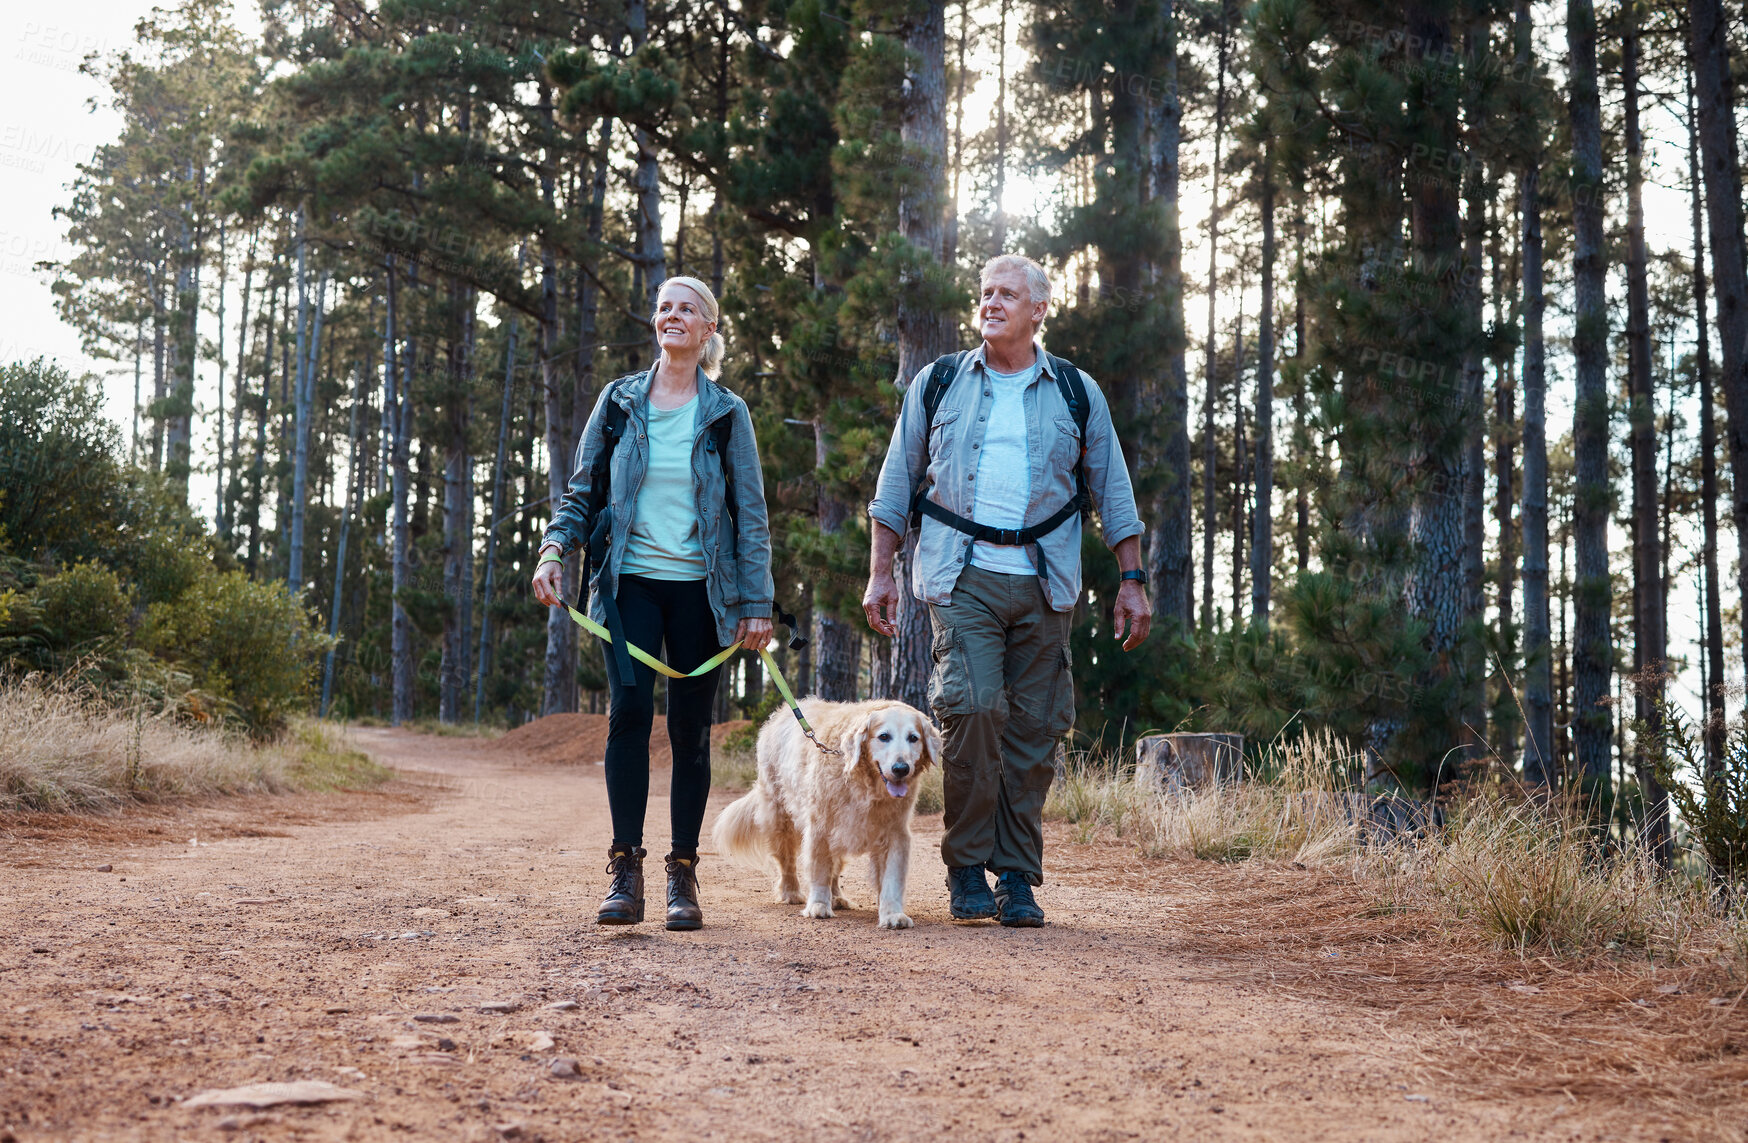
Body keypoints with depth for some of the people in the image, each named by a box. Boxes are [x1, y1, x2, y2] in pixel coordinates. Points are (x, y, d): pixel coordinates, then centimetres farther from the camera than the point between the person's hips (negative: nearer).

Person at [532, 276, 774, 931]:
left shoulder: (726, 414, 6)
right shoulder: (619, 402, 9)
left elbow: (751, 514, 6)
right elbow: (583, 491, 12)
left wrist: (757, 603, -1)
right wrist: (554, 549, -6)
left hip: (700, 587, 0)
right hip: (630, 580, 0)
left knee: (690, 727, 1)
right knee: (627, 710, -15)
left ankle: (683, 875, 9)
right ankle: (625, 869, -10)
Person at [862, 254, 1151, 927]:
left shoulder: (1077, 393, 11)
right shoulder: (938, 383, 10)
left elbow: (1112, 492, 15)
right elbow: (897, 482, 12)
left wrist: (1132, 581, 9)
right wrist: (880, 572, 6)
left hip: (1044, 583, 2)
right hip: (963, 576, -1)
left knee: (1034, 730, 0)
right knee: (972, 708, -17)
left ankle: (1017, 878, 11)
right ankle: (966, 869, -3)